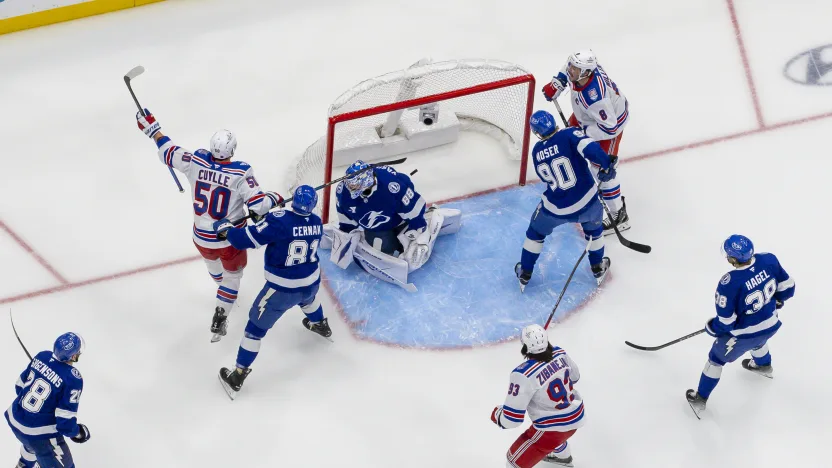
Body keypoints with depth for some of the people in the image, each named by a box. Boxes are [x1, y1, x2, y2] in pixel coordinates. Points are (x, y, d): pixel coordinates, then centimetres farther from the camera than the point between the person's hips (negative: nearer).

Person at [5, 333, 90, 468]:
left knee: (32, 443, 40)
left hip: (15, 420, 8)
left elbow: (20, 386, 8)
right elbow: (65, 422, -23)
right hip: (41, 434, -8)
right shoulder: (73, 379, -26)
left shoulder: (42, 356, -7)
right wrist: (77, 432, -2)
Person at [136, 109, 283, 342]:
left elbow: (169, 153, -3)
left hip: (201, 236, 4)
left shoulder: (196, 162, -17)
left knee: (212, 260, 37)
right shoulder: (241, 172, -27)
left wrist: (151, 128, 9)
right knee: (233, 274, 23)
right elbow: (258, 205, -29)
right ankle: (219, 319, 20)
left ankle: (224, 288, 67)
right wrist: (274, 199, -8)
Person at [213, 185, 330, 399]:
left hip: (282, 289, -5)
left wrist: (225, 228, -5)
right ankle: (320, 325, 69)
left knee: (256, 325, 8)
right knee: (307, 298, 42)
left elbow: (245, 239, -24)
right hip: (311, 283, 6)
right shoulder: (316, 222, -5)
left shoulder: (279, 220, -25)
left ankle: (238, 376, 11)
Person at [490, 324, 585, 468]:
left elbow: (512, 418, -24)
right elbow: (574, 376, 13)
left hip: (552, 428, -8)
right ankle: (562, 456, 70)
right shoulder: (560, 353, -9)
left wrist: (496, 414, -3)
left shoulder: (523, 375, -30)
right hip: (576, 416, 8)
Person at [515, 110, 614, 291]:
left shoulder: (536, 152, 2)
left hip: (555, 210, 1)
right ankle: (598, 268, 46)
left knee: (536, 230, 30)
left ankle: (525, 274, 37)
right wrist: (606, 165, -23)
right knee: (593, 227, 33)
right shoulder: (570, 135, -11)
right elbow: (590, 147, -30)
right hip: (587, 204, -1)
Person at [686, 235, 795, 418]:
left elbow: (726, 321, -24)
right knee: (757, 339, 42)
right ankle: (764, 366, 71)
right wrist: (778, 299, 19)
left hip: (744, 334, -6)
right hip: (771, 325, 6)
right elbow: (787, 286, -3)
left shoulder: (730, 283, -36)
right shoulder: (769, 260, -21)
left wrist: (712, 328, -2)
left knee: (716, 358, 20)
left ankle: (700, 399, 36)